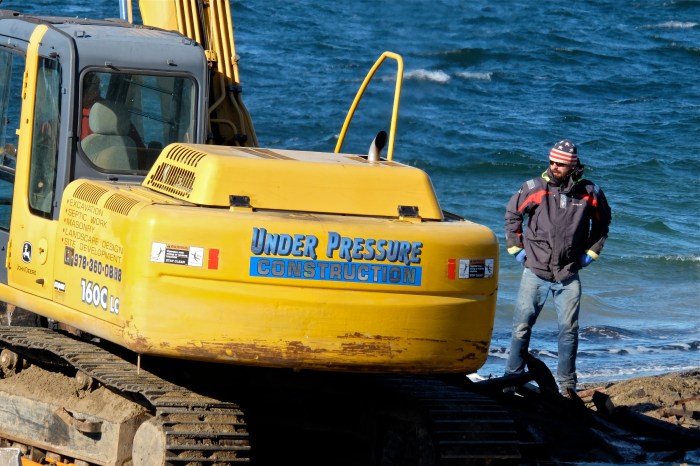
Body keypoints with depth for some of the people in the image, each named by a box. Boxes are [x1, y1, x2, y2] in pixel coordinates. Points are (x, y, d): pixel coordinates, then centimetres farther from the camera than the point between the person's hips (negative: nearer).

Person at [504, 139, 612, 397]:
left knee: (568, 331, 4)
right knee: (521, 327, 0)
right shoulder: (535, 188, -6)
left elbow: (602, 221, 17)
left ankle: (567, 385, 12)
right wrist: (516, 247, 5)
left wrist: (591, 252, 11)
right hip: (535, 272, -1)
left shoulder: (590, 193, -2)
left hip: (569, 277, 1)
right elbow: (512, 214, 9)